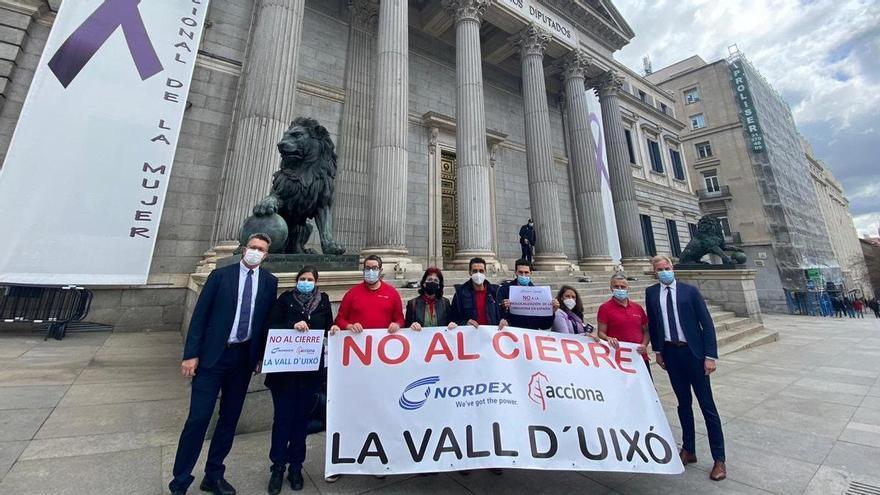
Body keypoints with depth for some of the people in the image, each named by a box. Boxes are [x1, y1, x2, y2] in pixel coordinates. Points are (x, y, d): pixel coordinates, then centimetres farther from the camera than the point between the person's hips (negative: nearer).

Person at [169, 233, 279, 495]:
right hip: (213, 356, -2)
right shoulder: (220, 275, -3)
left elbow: (268, 319, 5)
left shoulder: (269, 282, 2)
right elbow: (200, 315, -3)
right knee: (198, 418, 1)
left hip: (244, 358, 3)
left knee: (230, 419, 14)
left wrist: (261, 355, 4)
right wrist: (191, 354, -7)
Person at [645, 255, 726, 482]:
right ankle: (688, 450, 29)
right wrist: (657, 351, 8)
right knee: (683, 403, 15)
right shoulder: (651, 292, 1)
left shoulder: (690, 290, -5)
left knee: (707, 405, 6)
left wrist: (710, 356, -11)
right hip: (670, 353, 2)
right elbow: (652, 323, 8)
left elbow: (707, 323, -6)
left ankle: (719, 459, 21)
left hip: (693, 352, -2)